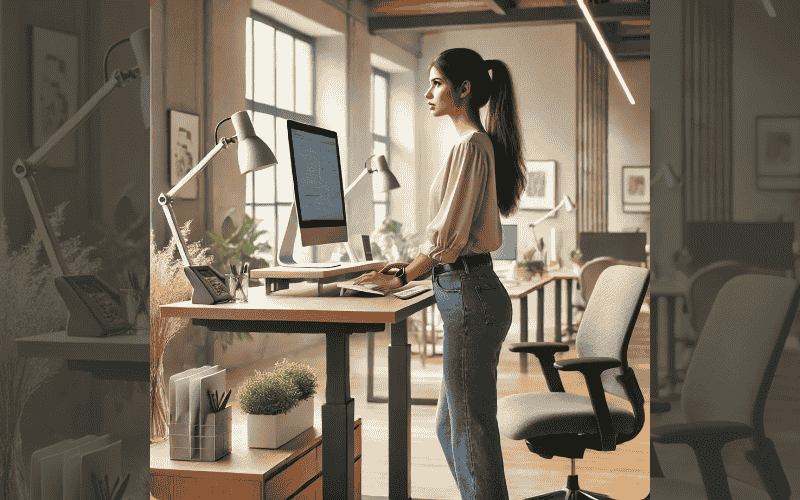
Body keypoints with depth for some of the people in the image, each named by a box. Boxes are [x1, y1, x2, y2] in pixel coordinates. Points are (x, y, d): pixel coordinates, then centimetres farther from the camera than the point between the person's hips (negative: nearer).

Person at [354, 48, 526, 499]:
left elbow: (450, 236, -17)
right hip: (470, 288, 11)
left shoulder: (470, 146, -14)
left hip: (470, 296, -11)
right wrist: (409, 267, 18)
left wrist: (401, 278, -6)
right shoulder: (483, 142, 17)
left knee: (471, 428, -2)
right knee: (452, 426, 17)